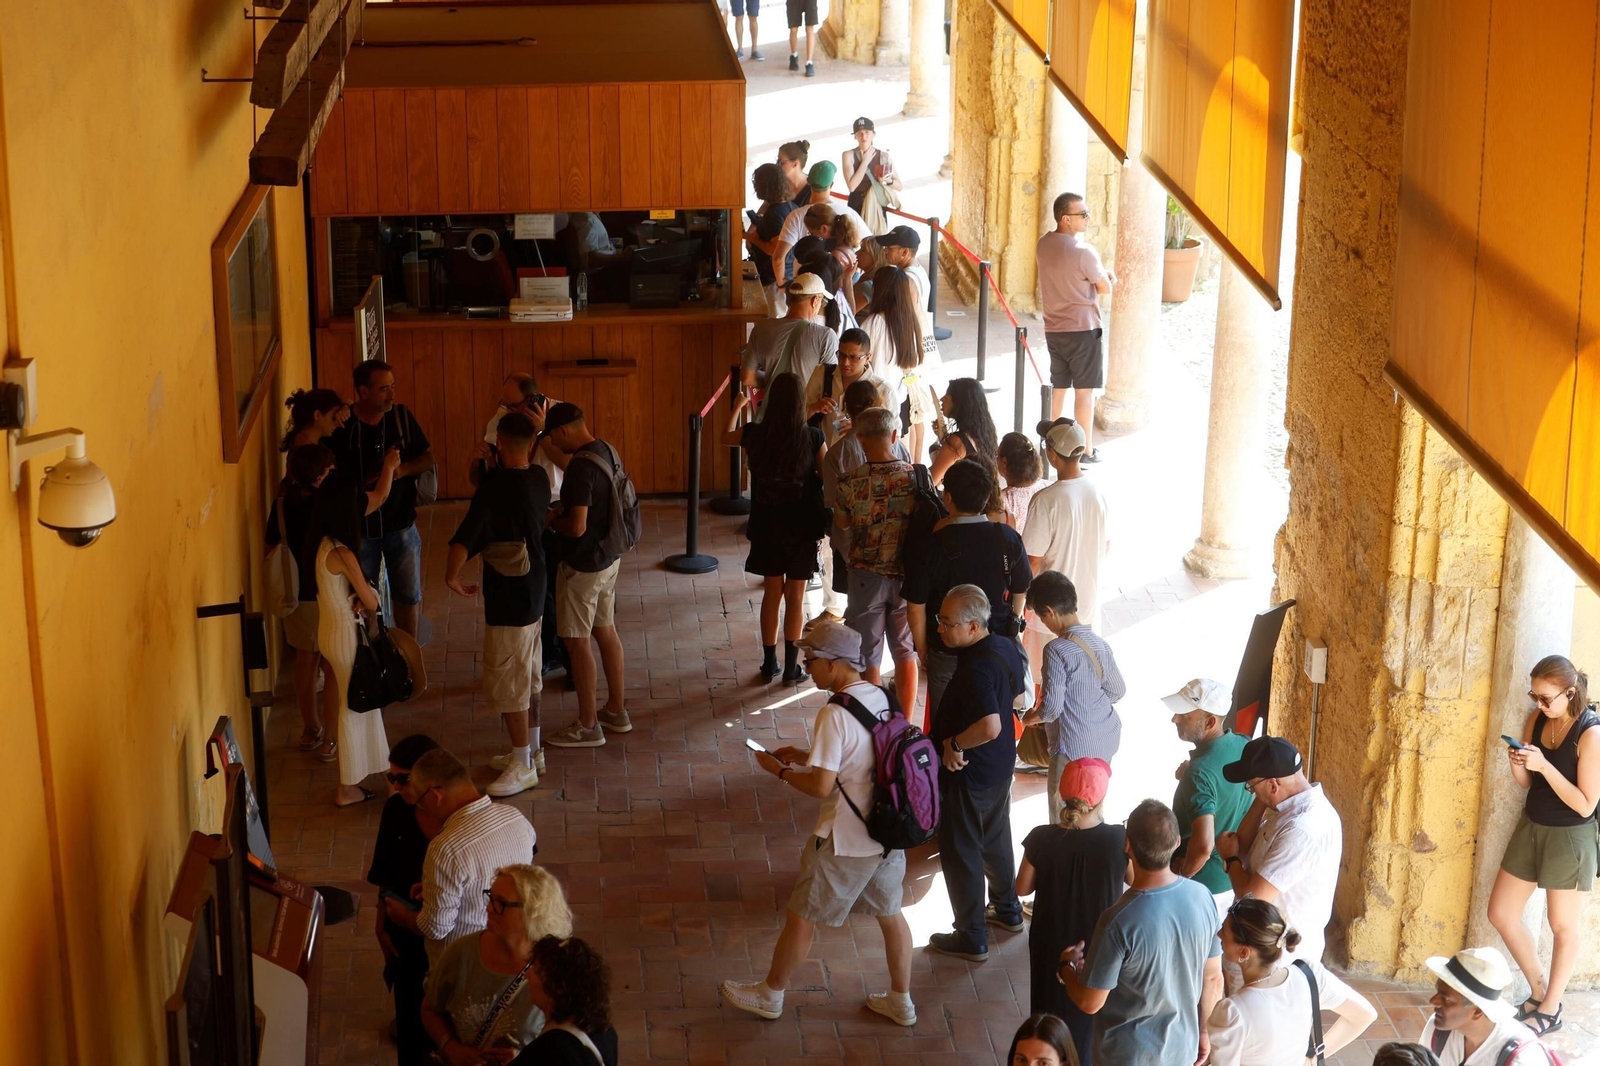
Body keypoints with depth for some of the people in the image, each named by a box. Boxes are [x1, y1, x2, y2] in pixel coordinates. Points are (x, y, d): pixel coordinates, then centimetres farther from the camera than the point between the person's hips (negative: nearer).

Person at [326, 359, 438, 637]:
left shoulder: (402, 417, -3)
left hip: (400, 523, 2)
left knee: (408, 594, 10)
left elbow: (429, 458, 3)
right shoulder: (341, 425, -11)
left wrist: (403, 469, -17)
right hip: (359, 527, -2)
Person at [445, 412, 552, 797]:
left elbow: (465, 537, -27)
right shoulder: (539, 480, 1)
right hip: (534, 592, 9)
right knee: (529, 676, 20)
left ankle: (523, 766, 6)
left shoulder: (495, 487, -22)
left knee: (507, 683, 0)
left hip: (507, 599, -9)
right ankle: (531, 749, 32)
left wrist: (452, 577, -15)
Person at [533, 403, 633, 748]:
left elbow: (577, 527, -29)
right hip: (609, 558, 9)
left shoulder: (581, 467, -27)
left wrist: (552, 521, -9)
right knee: (606, 630, 19)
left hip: (582, 565, -9)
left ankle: (588, 726, 9)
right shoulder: (608, 451, 2)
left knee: (577, 641, 1)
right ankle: (616, 710, 30)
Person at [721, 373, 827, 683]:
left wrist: (737, 407, 29)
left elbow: (727, 437, 13)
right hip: (802, 528, -2)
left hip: (767, 526, 2)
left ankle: (770, 663, 20)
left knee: (772, 593, 15)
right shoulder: (813, 437, -16)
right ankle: (791, 666, 13)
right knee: (796, 597, 8)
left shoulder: (755, 434, -9)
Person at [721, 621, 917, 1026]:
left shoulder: (835, 714, -24)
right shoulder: (882, 698, 0)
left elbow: (821, 785, -23)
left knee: (802, 916, 11)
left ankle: (770, 994, 28)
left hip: (845, 842, -7)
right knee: (889, 913, 21)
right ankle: (900, 1001, 33)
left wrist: (779, 769, -7)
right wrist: (805, 756, 12)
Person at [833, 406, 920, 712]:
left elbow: (841, 523, 2)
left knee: (867, 656, 11)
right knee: (906, 652, 14)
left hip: (866, 575, -1)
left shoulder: (850, 482, -14)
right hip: (908, 575, 2)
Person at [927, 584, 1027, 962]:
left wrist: (954, 743, -26)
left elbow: (990, 726, -44)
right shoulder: (1006, 647, -4)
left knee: (960, 852, 8)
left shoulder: (977, 668, -33)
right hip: (1001, 765, 9)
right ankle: (1008, 910, 45)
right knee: (995, 839, 28)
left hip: (968, 774, -9)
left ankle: (972, 938, 20)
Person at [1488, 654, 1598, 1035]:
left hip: (1569, 837, -7)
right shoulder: (1537, 720, -3)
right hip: (1531, 827, 7)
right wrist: (1517, 765, -15)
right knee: (1501, 913, 10)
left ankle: (1550, 1010, 26)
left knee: (1563, 924, 11)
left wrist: (1543, 765, -28)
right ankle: (1540, 989, 29)